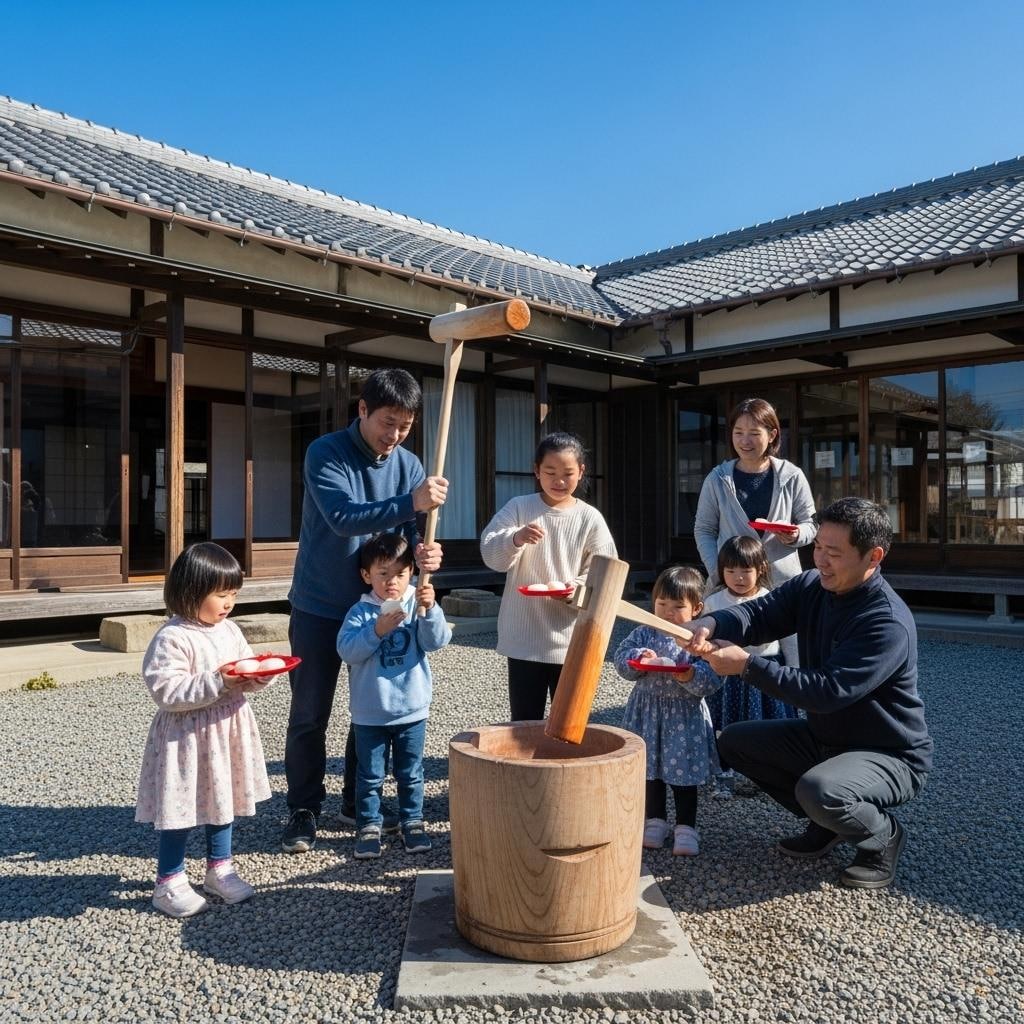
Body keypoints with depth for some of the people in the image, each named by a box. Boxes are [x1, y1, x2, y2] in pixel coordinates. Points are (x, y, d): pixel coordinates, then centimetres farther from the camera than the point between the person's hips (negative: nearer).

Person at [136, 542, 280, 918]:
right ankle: (168, 883, 21)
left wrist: (262, 675, -11)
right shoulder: (171, 639, -18)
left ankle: (220, 869, 35)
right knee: (182, 808, 4)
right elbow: (167, 692, -24)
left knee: (224, 801, 18)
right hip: (188, 737, -7)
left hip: (227, 732, 7)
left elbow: (246, 676, 11)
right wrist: (217, 682, -29)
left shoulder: (229, 630, 4)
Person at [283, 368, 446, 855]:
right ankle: (304, 810, 21)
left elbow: (410, 533, -5)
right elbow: (343, 518, -30)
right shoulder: (325, 453, -16)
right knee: (309, 716, 5)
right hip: (320, 608, -4)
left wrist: (423, 553, -29)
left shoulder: (409, 465, -2)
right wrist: (411, 502, -42)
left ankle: (359, 802, 29)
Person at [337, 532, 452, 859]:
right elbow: (346, 649, -18)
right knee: (370, 775, 12)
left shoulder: (418, 606, -3)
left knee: (410, 773, 15)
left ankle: (412, 822, 30)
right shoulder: (361, 612, -6)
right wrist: (377, 630, -30)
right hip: (370, 713, -1)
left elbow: (438, 641, -14)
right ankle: (369, 826, 26)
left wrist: (429, 609, -29)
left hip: (412, 709, 1)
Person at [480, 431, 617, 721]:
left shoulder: (590, 518, -1)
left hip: (572, 640, 1)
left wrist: (580, 588, -21)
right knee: (525, 722, 9)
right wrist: (515, 539, -31)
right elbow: (491, 555, -11)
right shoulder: (519, 507, -2)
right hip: (524, 638, -1)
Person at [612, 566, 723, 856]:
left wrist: (691, 676, -33)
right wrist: (638, 659, -24)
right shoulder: (644, 633, -1)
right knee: (650, 768, 15)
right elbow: (620, 658, -6)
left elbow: (712, 680, -15)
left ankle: (686, 827, 21)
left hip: (685, 715, -3)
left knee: (683, 771, 7)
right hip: (649, 710, 3)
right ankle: (655, 820, 31)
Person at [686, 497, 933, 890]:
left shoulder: (888, 624, -30)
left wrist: (747, 665, -36)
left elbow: (828, 692, -35)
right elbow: (758, 613, -12)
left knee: (818, 790, -35)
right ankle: (827, 821, 14)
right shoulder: (812, 587, -6)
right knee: (734, 740, 3)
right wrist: (710, 625, -34)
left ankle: (883, 836, 0)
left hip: (890, 756, -8)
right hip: (823, 736, 8)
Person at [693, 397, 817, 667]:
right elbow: (704, 531, 5)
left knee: (792, 660, 1)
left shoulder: (792, 477, -3)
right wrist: (717, 572, -8)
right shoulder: (717, 479, 0)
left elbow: (810, 525, 7)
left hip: (782, 581, 0)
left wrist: (796, 535, -16)